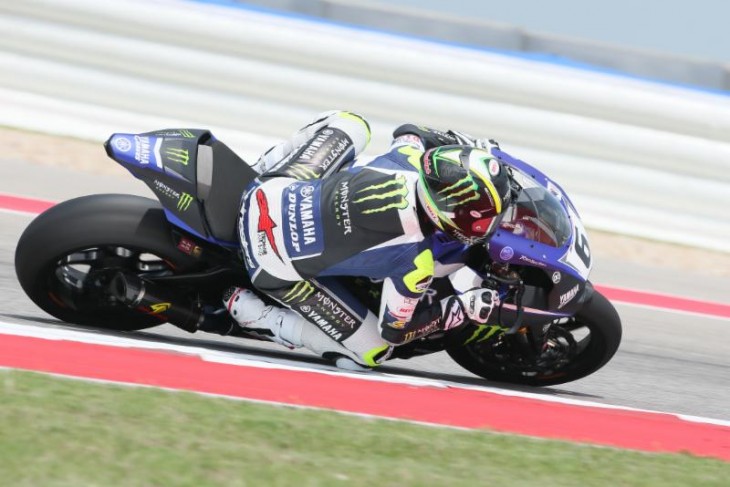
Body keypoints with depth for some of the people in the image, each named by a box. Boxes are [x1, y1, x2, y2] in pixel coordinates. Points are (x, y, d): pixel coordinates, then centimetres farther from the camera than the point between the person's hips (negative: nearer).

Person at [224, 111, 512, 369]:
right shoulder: (416, 262, -26)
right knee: (372, 354, 8)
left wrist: (469, 144, 18)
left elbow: (407, 131, 14)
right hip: (278, 271, -5)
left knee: (351, 123, 19)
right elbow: (393, 332, -10)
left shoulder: (408, 154, -15)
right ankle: (249, 313, 6)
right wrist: (464, 309, -9)